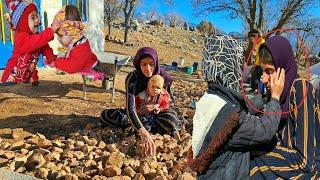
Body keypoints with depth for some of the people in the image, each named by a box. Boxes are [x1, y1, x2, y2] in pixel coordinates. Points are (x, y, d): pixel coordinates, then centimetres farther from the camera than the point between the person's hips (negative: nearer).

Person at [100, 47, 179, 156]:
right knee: (106, 115, -23)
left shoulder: (164, 78, -19)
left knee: (171, 119, -33)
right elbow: (130, 108, -39)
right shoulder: (132, 78, -27)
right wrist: (144, 134, -53)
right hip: (137, 114, 0)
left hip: (154, 113, 0)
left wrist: (157, 106, -27)